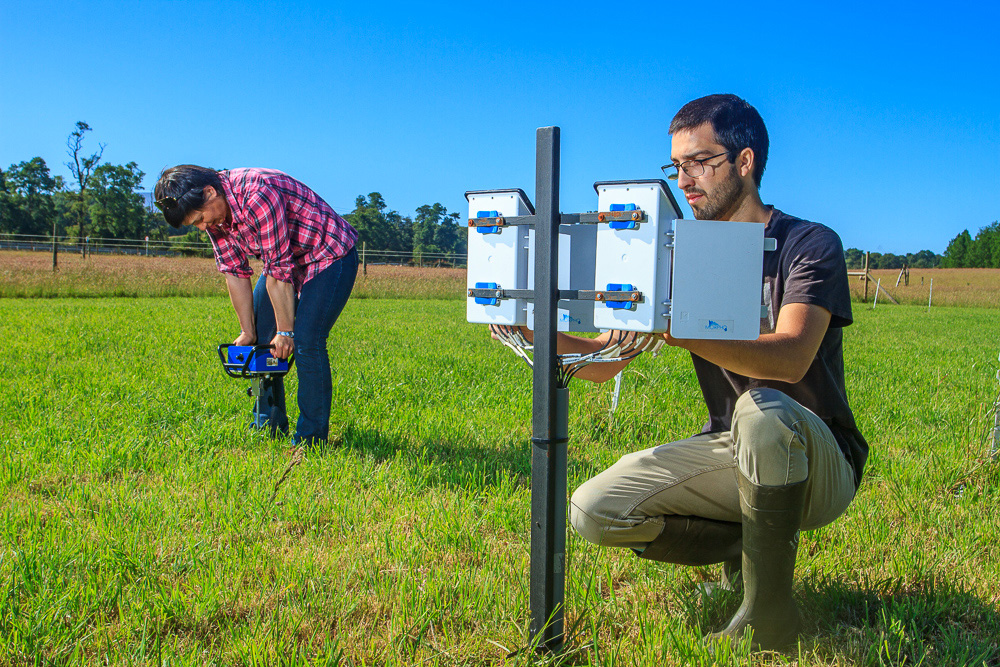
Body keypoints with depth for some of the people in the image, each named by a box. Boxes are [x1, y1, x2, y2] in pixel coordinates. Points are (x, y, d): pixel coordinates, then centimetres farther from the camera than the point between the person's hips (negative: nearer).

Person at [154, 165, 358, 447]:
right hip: (283, 260, 9)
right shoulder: (214, 212, -7)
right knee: (261, 339, 6)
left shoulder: (258, 195, -34)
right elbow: (235, 272, -3)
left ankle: (311, 438, -8)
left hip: (329, 257, -8)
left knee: (306, 342, -18)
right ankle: (270, 424, 19)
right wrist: (247, 332, -4)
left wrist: (285, 331, -22)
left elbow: (279, 270, -29)